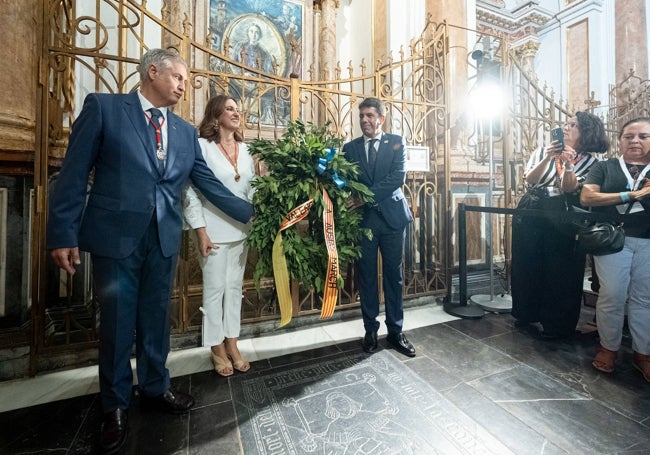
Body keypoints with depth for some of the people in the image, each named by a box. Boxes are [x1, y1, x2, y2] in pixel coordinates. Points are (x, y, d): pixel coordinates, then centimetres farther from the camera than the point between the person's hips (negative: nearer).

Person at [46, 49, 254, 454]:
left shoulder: (186, 131, 12)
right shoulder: (103, 107, 2)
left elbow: (209, 184, 10)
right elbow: (74, 174, -3)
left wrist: (250, 213, 6)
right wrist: (63, 234, -9)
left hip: (165, 238, 4)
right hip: (115, 235, -3)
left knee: (156, 318, 15)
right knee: (118, 321, 9)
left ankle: (155, 389, 36)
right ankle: (116, 405, 32)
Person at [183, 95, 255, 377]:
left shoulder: (244, 149, 10)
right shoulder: (201, 146, -6)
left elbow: (252, 190, 10)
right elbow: (191, 192, -9)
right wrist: (201, 232, -13)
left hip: (241, 230, 5)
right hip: (214, 231, -5)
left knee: (235, 288, 12)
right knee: (215, 289, 6)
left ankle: (232, 345, 27)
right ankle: (218, 349, 24)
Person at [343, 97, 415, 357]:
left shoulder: (395, 142, 6)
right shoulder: (350, 148, 11)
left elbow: (399, 176, -9)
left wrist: (367, 195, -19)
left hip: (392, 216, 0)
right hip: (363, 218, 1)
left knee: (394, 276, 7)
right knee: (367, 276, 7)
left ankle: (395, 331, 23)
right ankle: (370, 330, 24)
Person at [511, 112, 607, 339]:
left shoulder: (589, 161, 5)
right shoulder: (542, 152, 12)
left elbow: (568, 189, -10)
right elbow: (529, 180, -4)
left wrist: (568, 164, -21)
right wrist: (547, 158, -15)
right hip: (530, 213, 3)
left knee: (558, 269, 1)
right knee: (527, 265, 8)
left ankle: (557, 324, 16)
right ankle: (526, 313, 26)